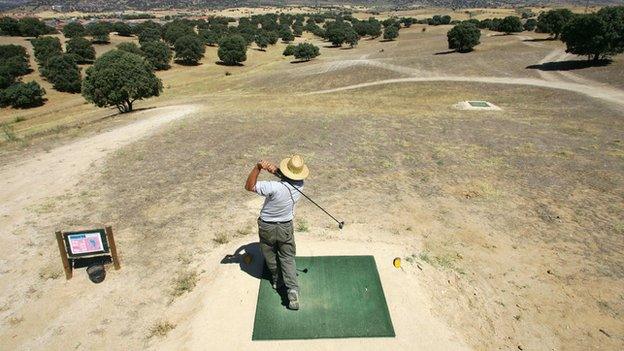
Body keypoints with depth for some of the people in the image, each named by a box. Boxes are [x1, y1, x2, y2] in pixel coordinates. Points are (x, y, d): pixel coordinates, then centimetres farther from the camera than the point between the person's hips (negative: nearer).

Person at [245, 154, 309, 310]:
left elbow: (249, 186, -25)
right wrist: (274, 169, -23)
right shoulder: (300, 186, -17)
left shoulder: (274, 187, -33)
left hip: (266, 227, -3)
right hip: (286, 227, 3)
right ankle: (292, 288, -1)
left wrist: (258, 167, -34)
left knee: (270, 256, 22)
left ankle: (277, 280, 42)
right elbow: (289, 176, -2)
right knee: (288, 258, 14)